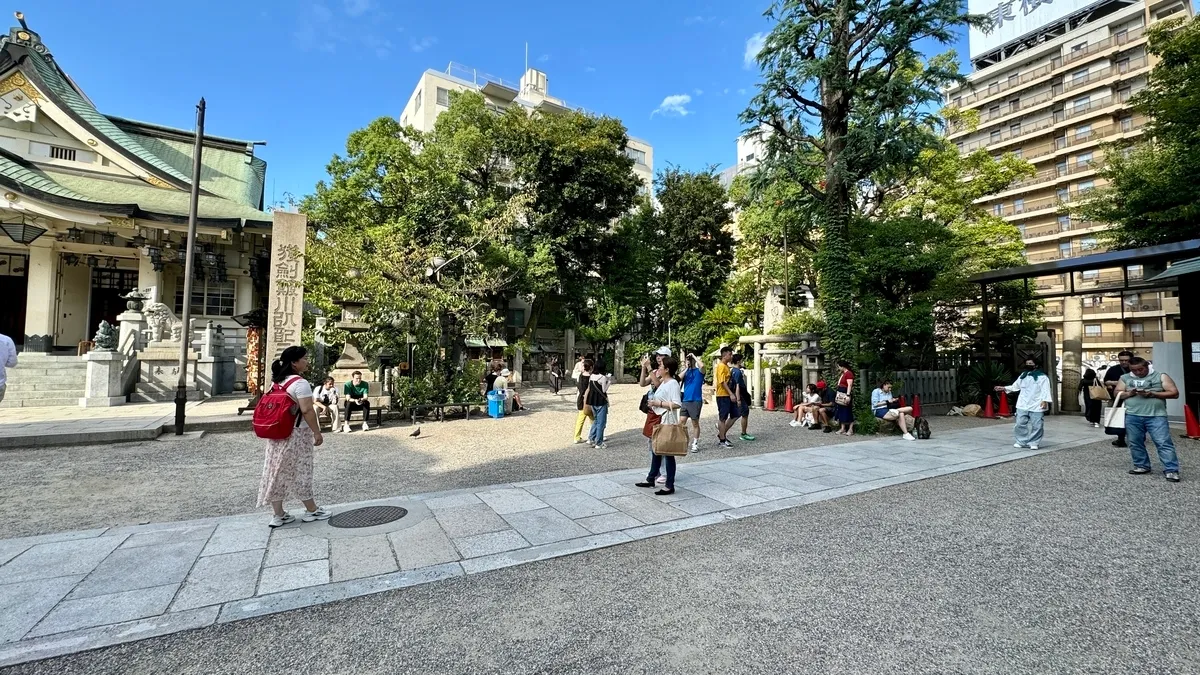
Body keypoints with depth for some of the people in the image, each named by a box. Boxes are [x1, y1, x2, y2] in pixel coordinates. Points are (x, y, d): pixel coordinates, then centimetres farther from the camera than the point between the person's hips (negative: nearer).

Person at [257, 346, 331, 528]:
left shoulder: (278, 382, 9)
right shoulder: (300, 383, -17)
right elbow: (307, 410, -22)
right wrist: (317, 432, -16)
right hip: (296, 433, -8)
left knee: (278, 472, 9)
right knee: (299, 472, 3)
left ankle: (279, 515, 16)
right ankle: (312, 511, 16)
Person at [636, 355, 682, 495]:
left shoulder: (673, 383, -16)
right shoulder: (663, 382, 11)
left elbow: (677, 404, -24)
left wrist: (659, 403, -22)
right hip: (656, 418, 10)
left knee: (667, 452, 0)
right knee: (655, 450, 18)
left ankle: (669, 485, 9)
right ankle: (651, 479, 31)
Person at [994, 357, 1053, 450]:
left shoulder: (1042, 377, -5)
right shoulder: (1023, 376, 13)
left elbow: (1045, 390, -14)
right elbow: (1015, 386, 22)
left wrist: (1045, 401, -26)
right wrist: (1004, 388, 12)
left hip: (1036, 406, -5)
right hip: (1022, 405, 5)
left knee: (1036, 426, 1)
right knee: (1020, 424, 4)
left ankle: (1033, 443, 13)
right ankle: (1020, 441, 14)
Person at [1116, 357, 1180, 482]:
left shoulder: (1161, 376, 3)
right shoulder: (1124, 378, 9)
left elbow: (1174, 393, 0)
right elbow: (1117, 393, 9)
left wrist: (1153, 394, -13)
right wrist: (1129, 393, -11)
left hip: (1156, 416, -2)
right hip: (1132, 416, 3)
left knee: (1164, 443, -6)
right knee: (1135, 443, 9)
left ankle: (1171, 470, -2)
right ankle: (1142, 466, 20)